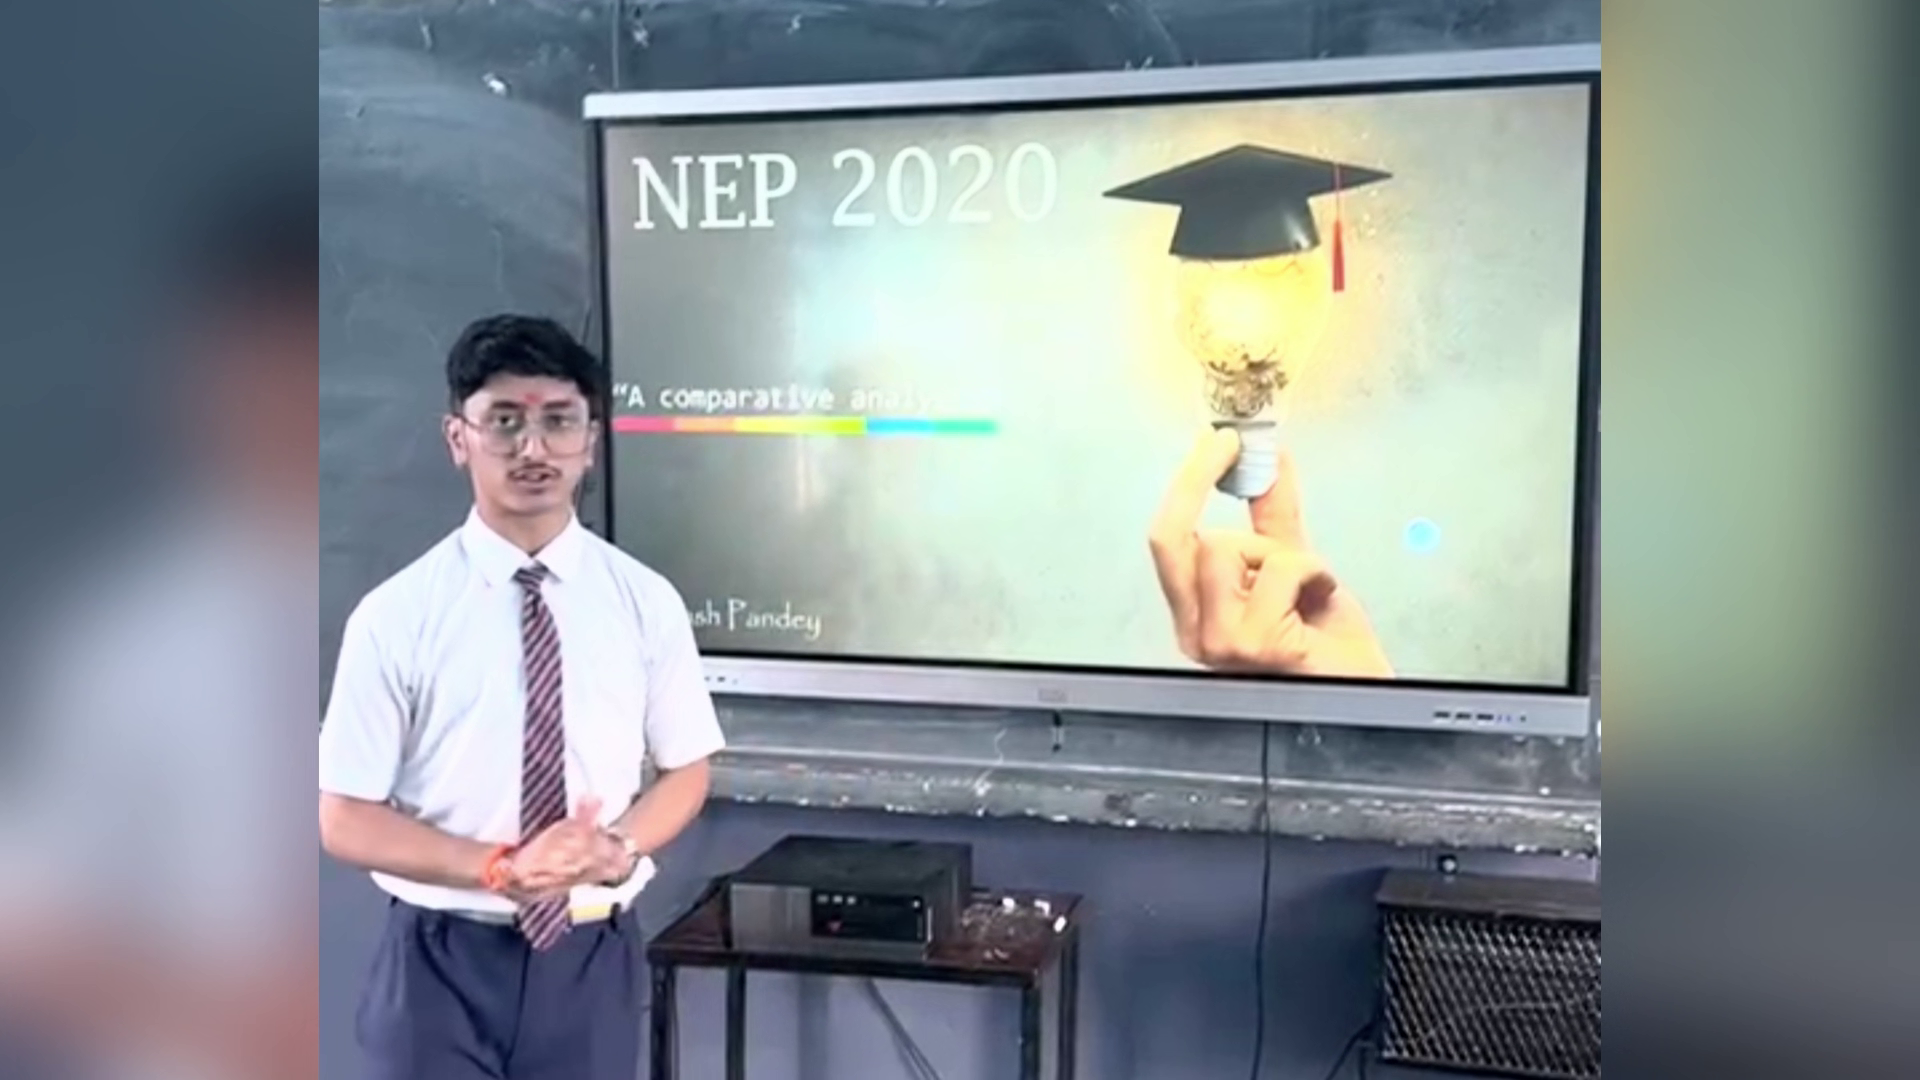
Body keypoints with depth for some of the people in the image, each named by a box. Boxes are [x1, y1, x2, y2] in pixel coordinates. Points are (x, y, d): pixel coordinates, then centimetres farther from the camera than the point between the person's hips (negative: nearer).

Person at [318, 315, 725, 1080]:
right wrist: (500, 867, -21)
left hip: (591, 957, 2)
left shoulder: (644, 602, -3)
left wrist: (619, 845, -15)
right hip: (442, 960, -2)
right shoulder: (396, 614, -9)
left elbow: (685, 771, 7)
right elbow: (347, 821, -6)